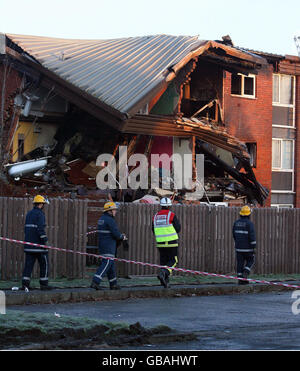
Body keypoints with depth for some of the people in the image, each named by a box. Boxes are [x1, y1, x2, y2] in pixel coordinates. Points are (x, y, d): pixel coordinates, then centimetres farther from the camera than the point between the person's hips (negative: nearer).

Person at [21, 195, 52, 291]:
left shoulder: (29, 214, 15)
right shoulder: (40, 214, -11)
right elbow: (41, 229, -19)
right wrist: (44, 241, -17)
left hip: (29, 244, 7)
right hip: (38, 243, -7)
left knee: (28, 264, 6)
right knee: (44, 264, 3)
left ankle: (25, 283, -2)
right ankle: (43, 284, 4)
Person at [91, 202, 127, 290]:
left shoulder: (101, 219, 15)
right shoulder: (110, 220, -15)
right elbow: (116, 234, -18)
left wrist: (120, 235, 15)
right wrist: (122, 237, 3)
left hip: (102, 245, 10)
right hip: (109, 246, -10)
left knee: (111, 264, 14)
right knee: (106, 264, -11)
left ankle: (113, 284, 18)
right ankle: (95, 282, -18)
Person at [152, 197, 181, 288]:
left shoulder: (156, 216, 7)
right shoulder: (171, 215, -8)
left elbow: (154, 230, 11)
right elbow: (178, 228, -5)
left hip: (160, 243, 5)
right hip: (171, 242, -5)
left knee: (163, 261, 12)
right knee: (173, 261, 3)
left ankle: (165, 282, 7)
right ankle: (163, 273, -22)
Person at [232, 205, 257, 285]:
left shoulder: (236, 222, 4)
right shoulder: (249, 223, -13)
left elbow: (234, 234, 15)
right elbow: (252, 236, -17)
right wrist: (253, 247, -12)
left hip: (238, 247, 4)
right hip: (247, 248, -4)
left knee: (240, 263, 7)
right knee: (250, 261, 13)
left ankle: (240, 279, 5)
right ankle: (245, 273, -9)